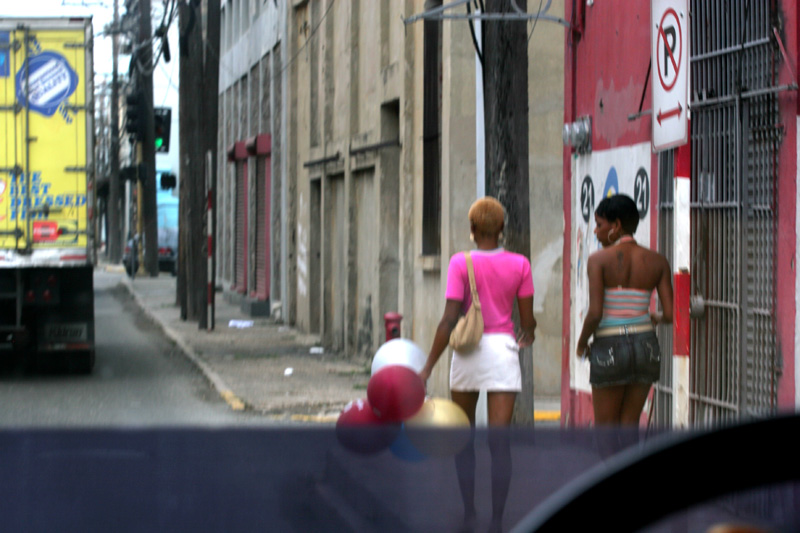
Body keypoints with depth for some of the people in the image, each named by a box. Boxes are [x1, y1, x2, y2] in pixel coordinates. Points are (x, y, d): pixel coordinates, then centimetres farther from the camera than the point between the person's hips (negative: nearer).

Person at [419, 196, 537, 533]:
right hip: (503, 349, 1)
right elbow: (528, 321, 4)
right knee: (499, 442, -1)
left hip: (467, 351, -1)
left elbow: (449, 320, -13)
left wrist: (428, 367, -10)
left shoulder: (461, 263, -7)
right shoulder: (519, 265, 0)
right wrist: (526, 336, 28)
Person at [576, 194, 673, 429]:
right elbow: (670, 314, -3)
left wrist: (582, 341, 2)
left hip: (609, 347, -4)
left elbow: (595, 313, -16)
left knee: (604, 428, 8)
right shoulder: (657, 261, 2)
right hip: (646, 345, 4)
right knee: (629, 424, 13)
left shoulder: (599, 260, -9)